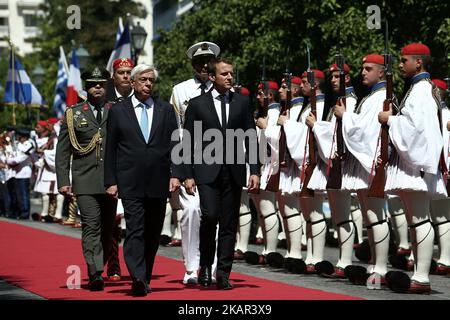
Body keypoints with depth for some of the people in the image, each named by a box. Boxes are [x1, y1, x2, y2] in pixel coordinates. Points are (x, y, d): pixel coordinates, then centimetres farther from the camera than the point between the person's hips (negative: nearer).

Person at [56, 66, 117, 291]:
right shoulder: (73, 114, 10)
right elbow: (62, 151, 8)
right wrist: (63, 181, 0)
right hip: (85, 181, -2)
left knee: (107, 228, 6)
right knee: (91, 226, -13)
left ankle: (98, 269, 20)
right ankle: (95, 274, -19)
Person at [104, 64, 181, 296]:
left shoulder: (166, 110, 12)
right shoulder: (118, 111, 6)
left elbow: (174, 144, 8)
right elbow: (110, 149, 6)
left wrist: (175, 174, -4)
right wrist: (110, 181, 0)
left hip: (158, 182, 3)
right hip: (130, 183, -3)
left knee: (153, 233, 7)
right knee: (135, 230, -14)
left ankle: (145, 278, 18)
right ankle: (138, 279, -24)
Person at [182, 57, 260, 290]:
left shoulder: (242, 102, 9)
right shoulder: (197, 104, 4)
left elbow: (251, 138, 9)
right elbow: (189, 142, 3)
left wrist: (255, 171, 0)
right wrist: (188, 175, -3)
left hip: (234, 172, 3)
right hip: (207, 172, -2)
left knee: (229, 225, 3)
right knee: (210, 215, -18)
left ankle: (223, 275, 9)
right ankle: (205, 264, 2)